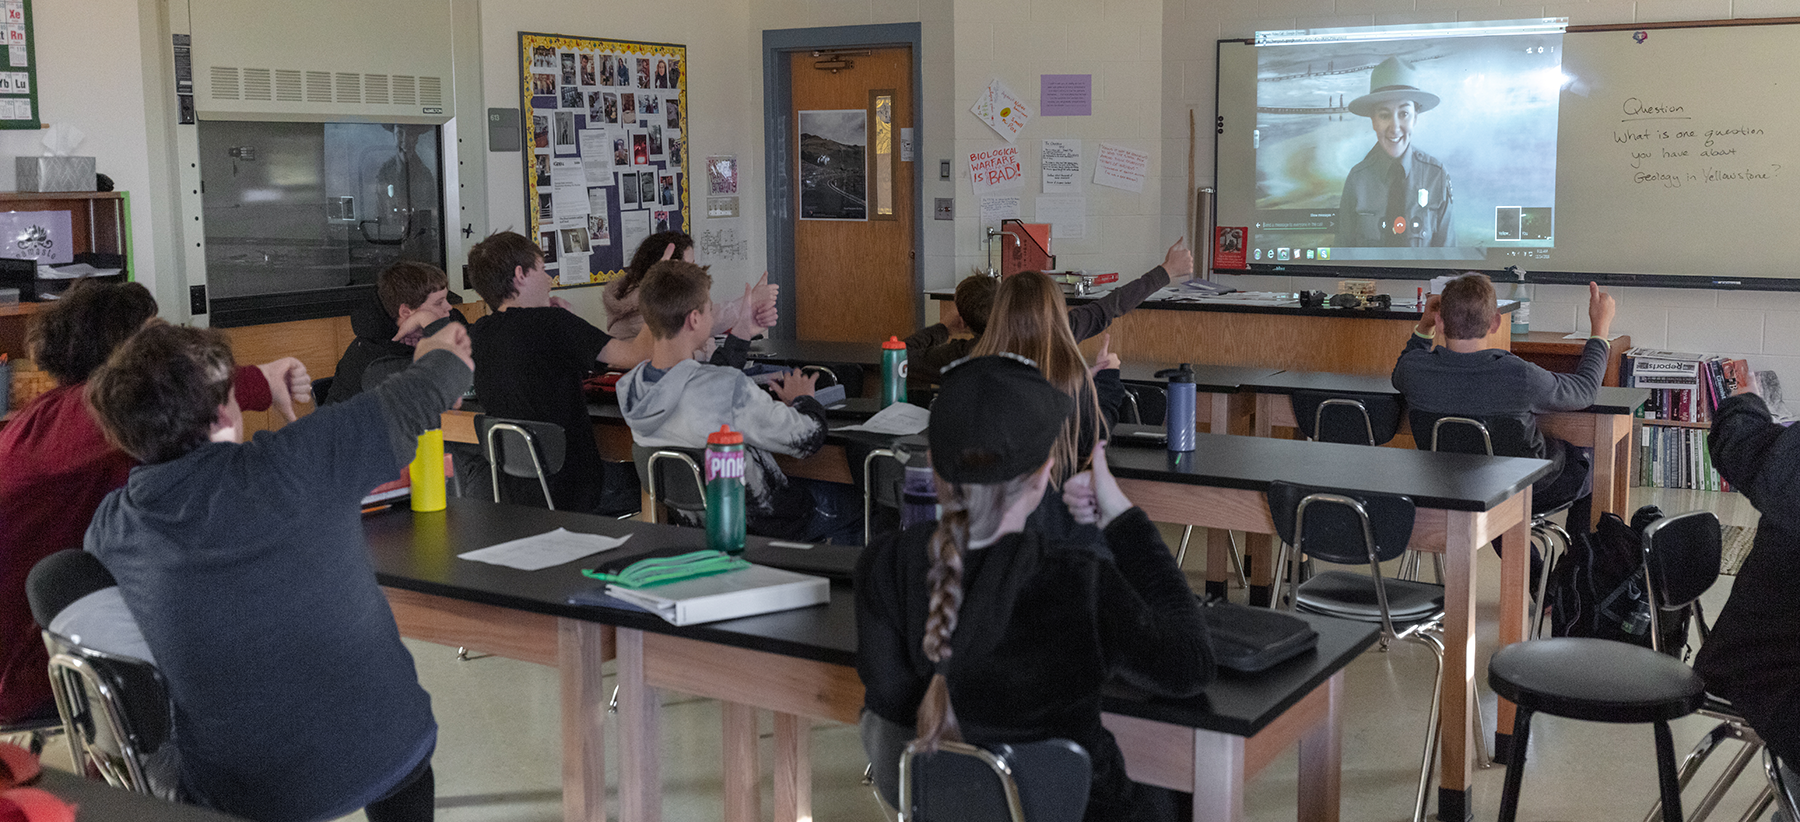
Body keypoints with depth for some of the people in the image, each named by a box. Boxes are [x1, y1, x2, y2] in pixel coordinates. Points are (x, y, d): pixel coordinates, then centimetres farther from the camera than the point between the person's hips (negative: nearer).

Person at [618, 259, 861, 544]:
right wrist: (802, 399, 0)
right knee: (859, 502, 20)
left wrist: (740, 336, 14)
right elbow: (807, 439, -22)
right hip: (760, 520, -7)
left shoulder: (628, 389, -13)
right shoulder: (731, 389, -36)